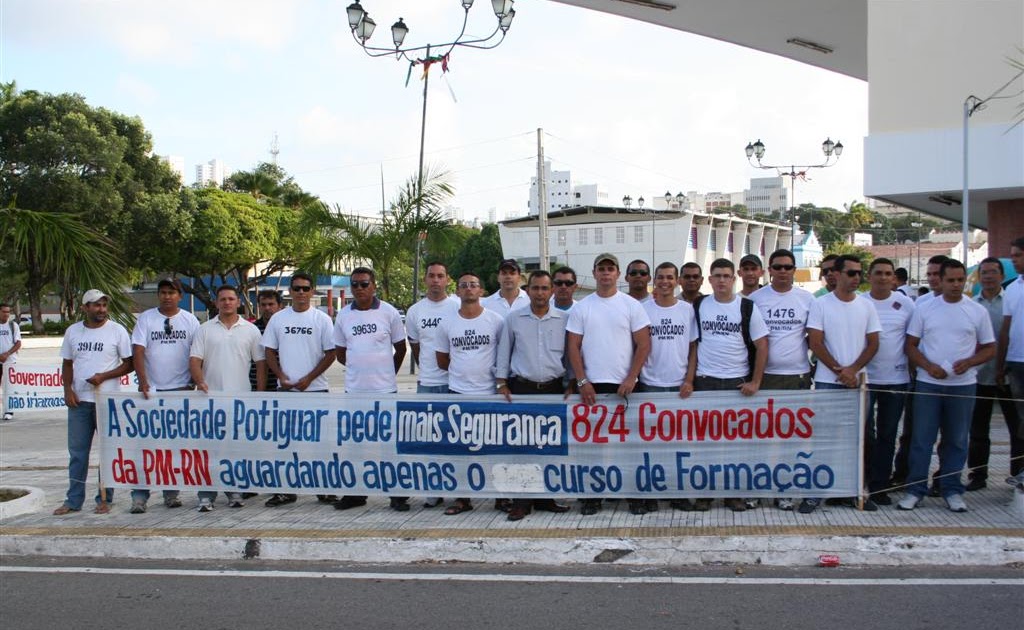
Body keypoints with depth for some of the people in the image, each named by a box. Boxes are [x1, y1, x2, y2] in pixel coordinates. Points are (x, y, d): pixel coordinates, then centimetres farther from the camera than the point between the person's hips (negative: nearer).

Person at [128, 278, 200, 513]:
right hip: (151, 389, -1)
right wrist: (143, 381, -17)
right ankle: (139, 496, 0)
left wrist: (195, 382, -3)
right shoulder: (145, 319, 2)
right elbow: (138, 351, -5)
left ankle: (171, 492, 17)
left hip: (181, 390, 1)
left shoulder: (190, 320, 5)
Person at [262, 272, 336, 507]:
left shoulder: (322, 319, -1)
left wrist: (309, 378, -11)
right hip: (285, 390, 3)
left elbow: (330, 354, -3)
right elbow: (270, 352, 9)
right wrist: (281, 376, -6)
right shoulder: (278, 318, 6)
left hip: (315, 389, -2)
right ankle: (285, 490, 16)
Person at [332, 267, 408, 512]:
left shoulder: (389, 312, -2)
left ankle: (398, 494, 10)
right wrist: (359, 367, 10)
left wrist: (387, 372, 8)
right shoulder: (343, 315, 5)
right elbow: (340, 352, 14)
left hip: (385, 389, -3)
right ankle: (355, 493, 21)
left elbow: (400, 348, 5)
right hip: (354, 390, 3)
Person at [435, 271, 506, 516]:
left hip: (489, 393, -2)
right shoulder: (447, 324, 4)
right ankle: (463, 498, 17)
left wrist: (501, 380, 1)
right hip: (458, 393, 2)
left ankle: (501, 496, 16)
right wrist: (464, 370, 8)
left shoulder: (496, 320, -1)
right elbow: (442, 360, 12)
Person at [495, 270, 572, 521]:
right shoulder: (513, 319, 4)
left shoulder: (564, 319, 5)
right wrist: (502, 384, 2)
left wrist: (571, 385, 4)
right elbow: (504, 352, 8)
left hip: (553, 389, 1)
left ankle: (544, 498, 16)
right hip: (522, 389, -1)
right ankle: (521, 502, 3)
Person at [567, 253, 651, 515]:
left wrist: (630, 379, -9)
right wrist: (582, 381, -6)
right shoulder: (581, 308, 6)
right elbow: (573, 347, 4)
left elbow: (644, 345, 0)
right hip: (591, 386, 1)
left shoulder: (632, 306, 3)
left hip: (624, 386, -1)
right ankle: (591, 496, 12)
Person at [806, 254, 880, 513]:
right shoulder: (820, 304, -3)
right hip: (827, 381, -3)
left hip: (857, 382, 3)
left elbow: (873, 344, 4)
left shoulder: (867, 306, 6)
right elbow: (816, 343, -7)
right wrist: (840, 371, -12)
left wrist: (852, 370, -10)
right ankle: (814, 492, 6)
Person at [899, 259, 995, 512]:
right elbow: (910, 345, 3)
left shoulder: (978, 311, 4)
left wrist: (969, 362, -12)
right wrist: (929, 366, -14)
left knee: (956, 440, 8)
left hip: (963, 385, 1)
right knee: (921, 439, 2)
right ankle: (915, 489, 10)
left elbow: (989, 348, 7)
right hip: (928, 384, -1)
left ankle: (952, 491, 18)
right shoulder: (924, 309, 2)